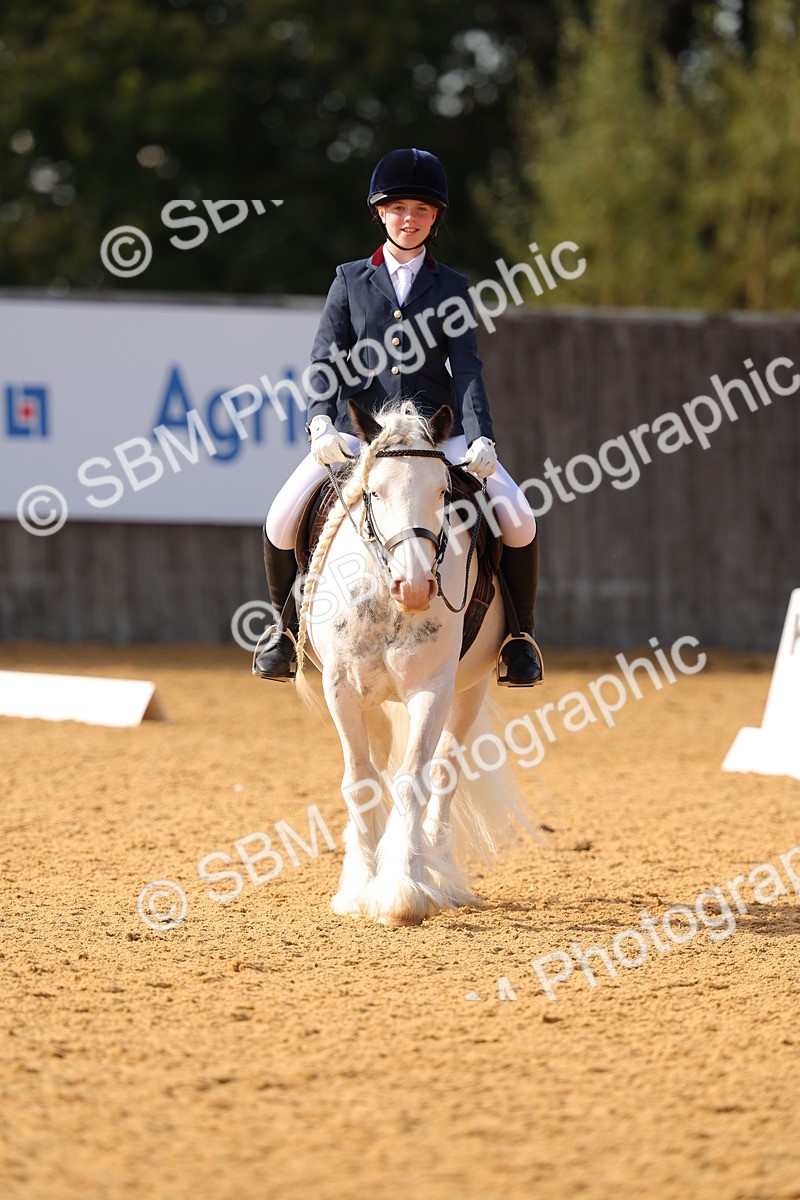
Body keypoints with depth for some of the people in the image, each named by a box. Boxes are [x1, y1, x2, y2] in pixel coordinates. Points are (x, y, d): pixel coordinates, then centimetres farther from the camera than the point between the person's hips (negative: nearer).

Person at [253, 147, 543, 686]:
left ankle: (519, 633, 0)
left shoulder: (453, 289, 9)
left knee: (517, 517, -20)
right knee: (283, 519, -20)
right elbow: (326, 359, 0)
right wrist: (322, 422, -19)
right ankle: (285, 622, 6)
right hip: (359, 429, 0)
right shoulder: (350, 281, 9)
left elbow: (466, 369, -1)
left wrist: (480, 439, -18)